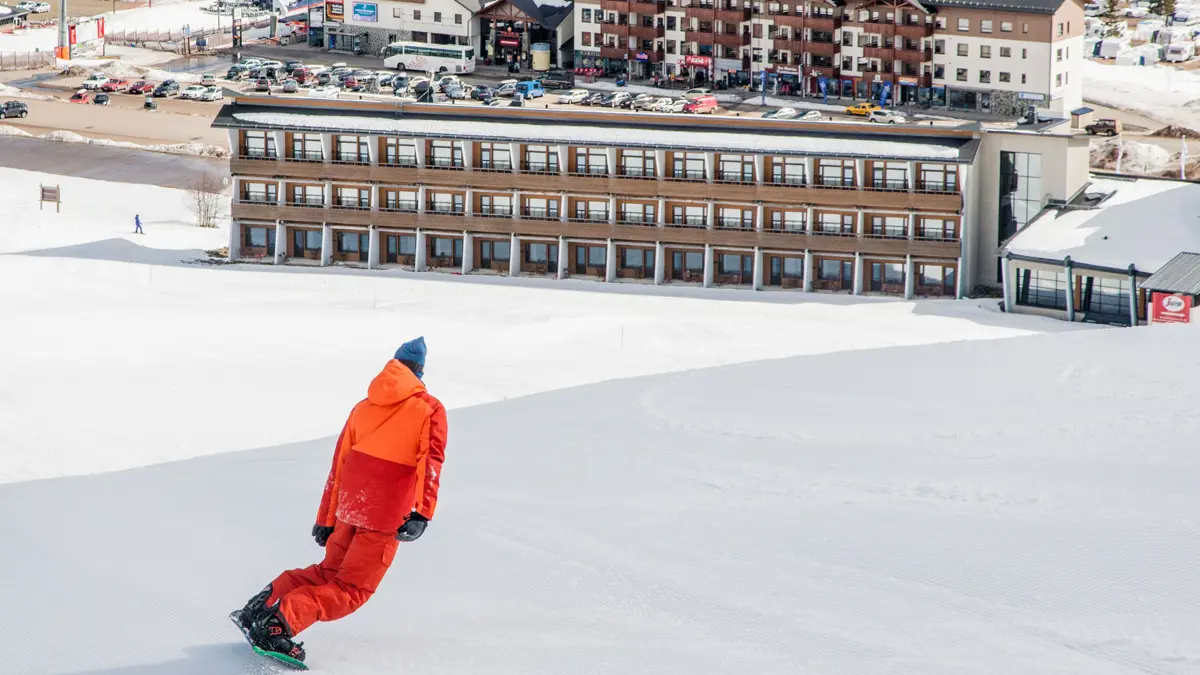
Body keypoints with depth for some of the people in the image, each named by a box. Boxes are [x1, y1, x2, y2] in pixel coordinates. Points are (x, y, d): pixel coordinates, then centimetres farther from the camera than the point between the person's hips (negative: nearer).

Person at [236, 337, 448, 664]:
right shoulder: (430, 409, 0)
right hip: (386, 515, -5)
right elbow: (431, 461, -15)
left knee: (330, 571, 25)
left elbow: (339, 466, 15)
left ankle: (265, 603, 9)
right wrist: (423, 514, -21)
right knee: (351, 588, 0)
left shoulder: (364, 407, 15)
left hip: (350, 505, 5)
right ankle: (282, 621, -20)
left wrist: (326, 520, 19)